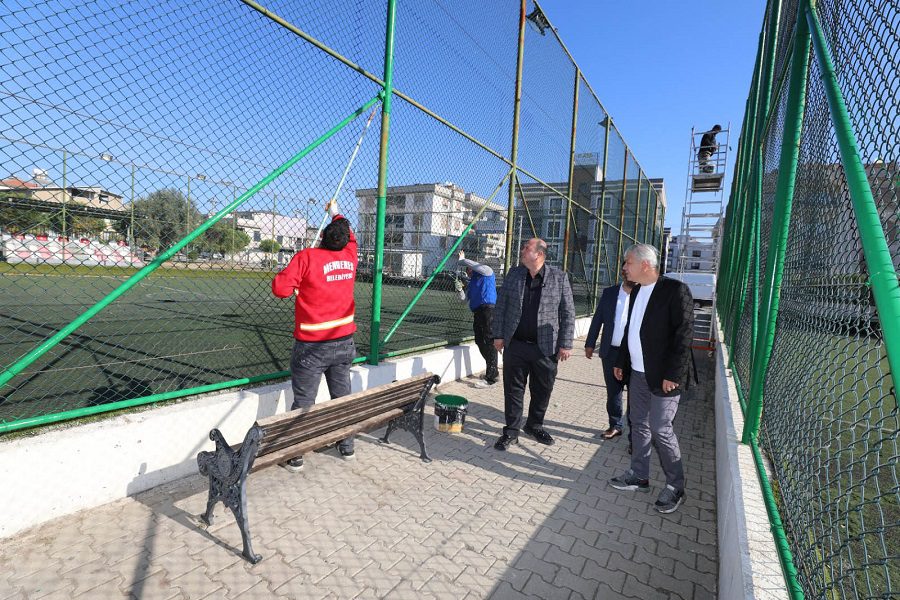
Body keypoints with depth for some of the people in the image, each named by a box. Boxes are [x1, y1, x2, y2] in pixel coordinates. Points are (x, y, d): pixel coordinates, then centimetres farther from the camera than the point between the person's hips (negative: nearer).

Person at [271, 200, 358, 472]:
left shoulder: (306, 257, -13)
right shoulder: (350, 257, 1)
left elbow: (280, 288, -15)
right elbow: (350, 237, 22)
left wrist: (296, 285, 7)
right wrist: (336, 213, 36)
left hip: (312, 346, -4)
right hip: (344, 341, 5)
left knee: (303, 402, 6)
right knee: (343, 396, 16)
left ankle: (294, 457, 17)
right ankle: (346, 446, 30)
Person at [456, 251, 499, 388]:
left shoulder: (486, 271, 4)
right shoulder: (472, 282, 25)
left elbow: (476, 266, -12)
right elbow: (464, 297, 19)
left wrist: (462, 260, 1)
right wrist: (460, 289, 0)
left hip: (488, 310, -9)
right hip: (477, 312, 9)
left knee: (490, 342, -8)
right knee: (480, 342, 12)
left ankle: (491, 378, -6)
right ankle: (493, 370, 27)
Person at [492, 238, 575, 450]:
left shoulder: (559, 278, -3)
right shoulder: (514, 274, 4)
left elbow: (568, 313, -1)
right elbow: (501, 305, 7)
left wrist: (565, 344, -5)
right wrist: (498, 335, 3)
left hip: (546, 347, -1)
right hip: (515, 345, 1)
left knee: (542, 390, 14)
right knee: (513, 389, 8)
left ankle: (535, 425, 36)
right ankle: (511, 431, 23)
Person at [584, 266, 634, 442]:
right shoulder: (609, 293, 5)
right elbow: (597, 319, 8)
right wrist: (590, 344, 7)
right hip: (611, 352, 3)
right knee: (613, 393, 16)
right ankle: (615, 426, 33)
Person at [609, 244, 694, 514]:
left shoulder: (675, 290, -14)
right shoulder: (637, 291, 9)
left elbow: (684, 335, -17)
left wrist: (672, 375, -19)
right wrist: (621, 362, 15)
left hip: (662, 376, -7)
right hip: (637, 373, 8)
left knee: (660, 429, -1)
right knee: (639, 425, 15)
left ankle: (675, 486, 19)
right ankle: (639, 476, 30)